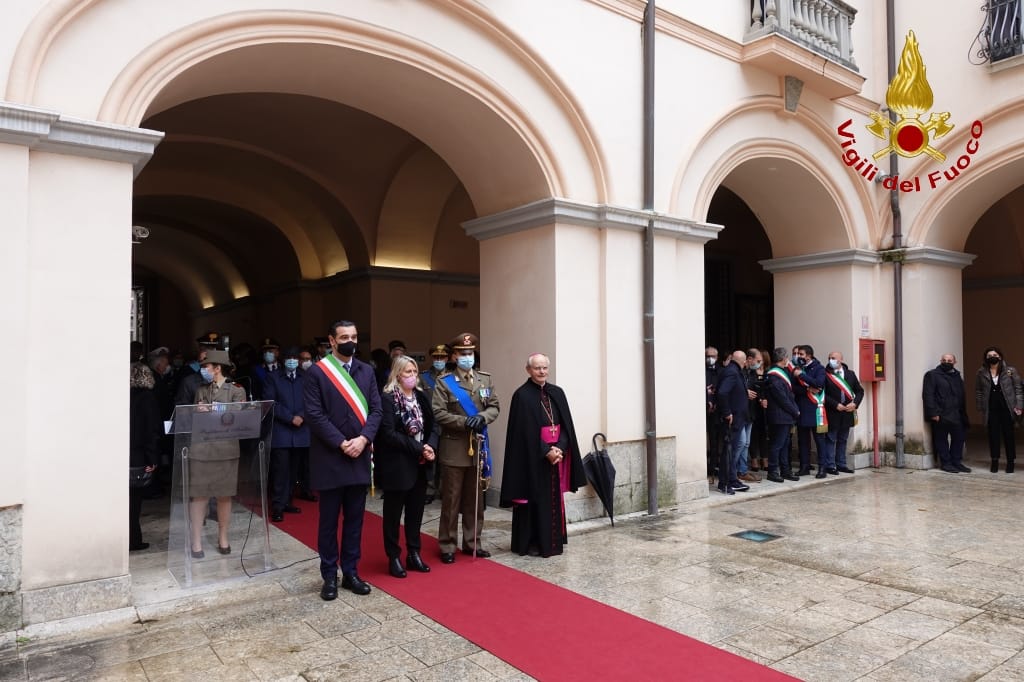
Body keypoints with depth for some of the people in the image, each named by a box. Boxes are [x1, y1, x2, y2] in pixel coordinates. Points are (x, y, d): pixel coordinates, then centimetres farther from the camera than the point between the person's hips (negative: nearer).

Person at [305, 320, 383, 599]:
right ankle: (329, 576, 19)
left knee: (355, 519, 11)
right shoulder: (317, 372, -5)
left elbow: (376, 409, 4)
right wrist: (341, 443, -15)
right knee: (329, 521, 7)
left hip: (359, 456, 4)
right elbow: (314, 415, -11)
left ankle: (350, 572, 23)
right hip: (330, 458, -4)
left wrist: (363, 438, -11)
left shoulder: (366, 371, 9)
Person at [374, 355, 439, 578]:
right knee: (393, 513, 8)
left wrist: (430, 446, -12)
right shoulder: (387, 398, -12)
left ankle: (414, 554, 27)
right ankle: (394, 558, 20)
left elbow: (433, 426, 7)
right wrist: (419, 448, -19)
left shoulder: (421, 397, 8)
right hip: (397, 466, -6)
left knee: (416, 511, 13)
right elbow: (389, 434, -18)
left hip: (419, 465, 6)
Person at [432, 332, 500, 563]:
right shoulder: (444, 382, -3)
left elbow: (495, 406, 6)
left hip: (478, 447, 4)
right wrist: (464, 421, -19)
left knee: (475, 499, 12)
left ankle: (472, 543, 23)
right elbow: (438, 413, -11)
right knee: (451, 500, 2)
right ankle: (447, 547, 12)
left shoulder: (486, 379, 10)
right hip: (454, 449, -4)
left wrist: (483, 417, -14)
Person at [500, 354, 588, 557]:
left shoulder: (557, 393, 8)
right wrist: (546, 451, -17)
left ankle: (551, 541, 21)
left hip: (557, 453, 5)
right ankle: (529, 543, 11)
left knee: (554, 499, 10)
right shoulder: (522, 395, -8)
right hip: (532, 457, -5)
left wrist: (559, 448, -10)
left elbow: (566, 425, 5)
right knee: (533, 499, 0)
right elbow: (524, 431, -13)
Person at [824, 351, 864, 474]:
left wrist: (855, 403, -4)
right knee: (831, 440, 0)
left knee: (843, 440, 12)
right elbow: (823, 394, -10)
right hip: (832, 413, -4)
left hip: (847, 412, 4)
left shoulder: (850, 374, 8)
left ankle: (841, 464, 20)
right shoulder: (825, 374, -6)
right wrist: (835, 405, -15)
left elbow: (860, 391, 12)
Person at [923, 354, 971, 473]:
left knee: (959, 438, 7)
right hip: (941, 415, -6)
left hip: (956, 415, 6)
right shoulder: (932, 375, -3)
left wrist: (963, 413, 7)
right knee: (942, 439, 2)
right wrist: (933, 413, -17)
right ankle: (946, 463, 11)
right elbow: (928, 395, -10)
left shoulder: (957, 376, 17)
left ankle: (956, 462, 20)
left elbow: (962, 395, 16)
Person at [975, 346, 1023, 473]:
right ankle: (994, 461, 12)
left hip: (1006, 407, -1)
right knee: (993, 434, 4)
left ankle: (1010, 461, 14)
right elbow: (978, 391, 7)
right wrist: (980, 407, 2)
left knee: (1008, 434, 4)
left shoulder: (1010, 370, 0)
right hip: (991, 408, 1)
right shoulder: (981, 372, 3)